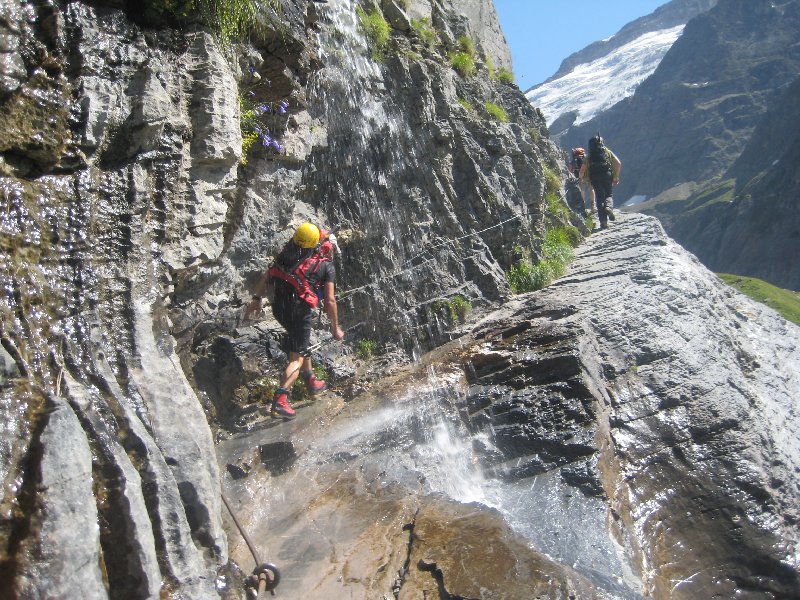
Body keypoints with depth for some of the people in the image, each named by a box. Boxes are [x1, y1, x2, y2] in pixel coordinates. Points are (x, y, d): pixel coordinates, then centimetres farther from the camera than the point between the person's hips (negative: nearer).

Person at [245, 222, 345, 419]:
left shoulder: (288, 253, 12)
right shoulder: (327, 266, -2)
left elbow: (266, 276, 10)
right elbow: (330, 301, -6)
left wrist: (256, 299, 17)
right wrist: (335, 328, 4)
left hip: (279, 307, 6)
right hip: (300, 312, -6)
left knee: (302, 343, 28)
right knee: (297, 358, 1)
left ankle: (311, 380, 43)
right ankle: (280, 399, -13)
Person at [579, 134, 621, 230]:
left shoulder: (589, 156, 17)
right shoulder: (608, 152, 16)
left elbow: (582, 170, 10)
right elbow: (618, 163, 6)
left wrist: (581, 178, 28)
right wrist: (616, 177, 12)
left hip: (594, 177, 0)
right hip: (607, 175, 0)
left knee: (600, 198, 4)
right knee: (608, 195, 17)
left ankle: (603, 222, -6)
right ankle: (609, 207, -20)